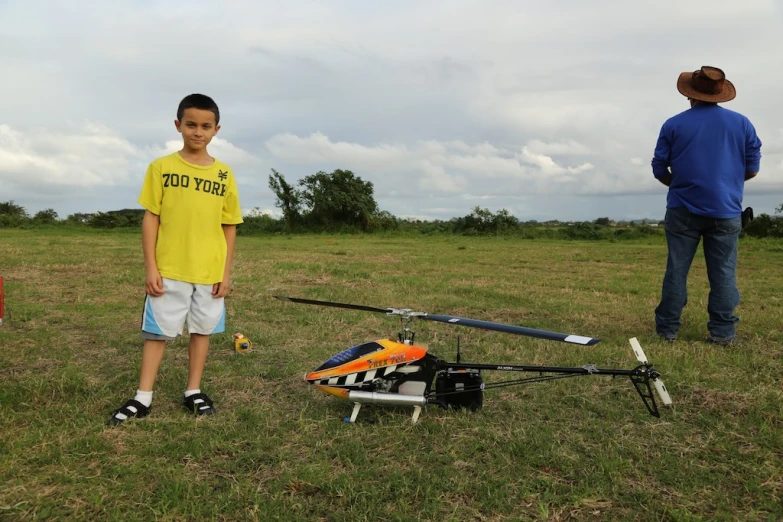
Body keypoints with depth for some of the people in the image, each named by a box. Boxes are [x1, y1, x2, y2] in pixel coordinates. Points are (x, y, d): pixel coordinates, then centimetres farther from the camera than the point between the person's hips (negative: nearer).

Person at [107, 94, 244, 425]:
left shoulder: (224, 175, 3)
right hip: (168, 271, -2)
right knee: (157, 331, 5)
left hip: (210, 272, 2)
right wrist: (151, 267, -6)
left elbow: (229, 227, 6)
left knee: (202, 329, 11)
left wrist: (226, 272, 2)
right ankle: (143, 398, 16)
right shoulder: (161, 167, -1)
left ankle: (193, 392, 25)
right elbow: (151, 218, -1)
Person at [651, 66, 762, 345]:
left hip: (683, 210, -1)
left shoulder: (673, 125, 0)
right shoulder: (742, 123, 4)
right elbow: (752, 169, 6)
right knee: (724, 273, 5)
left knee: (676, 271, 4)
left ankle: (667, 328, 8)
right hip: (726, 211, 1)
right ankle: (723, 331, 6)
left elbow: (659, 170, 2)